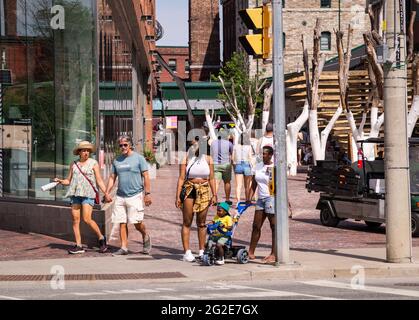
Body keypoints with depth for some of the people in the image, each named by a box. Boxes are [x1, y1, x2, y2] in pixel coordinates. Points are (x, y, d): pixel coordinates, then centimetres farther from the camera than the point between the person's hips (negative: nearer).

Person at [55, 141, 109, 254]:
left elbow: (99, 181, 2)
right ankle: (78, 246, 3)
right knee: (75, 220, 0)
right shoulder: (74, 164, 13)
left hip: (88, 194, -4)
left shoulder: (93, 163, 4)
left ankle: (101, 238, 5)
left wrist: (106, 193, -7)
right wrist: (60, 181, -3)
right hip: (75, 194, 4)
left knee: (87, 219, -15)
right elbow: (68, 180, 17)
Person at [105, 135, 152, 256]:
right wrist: (107, 193, 7)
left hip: (135, 195, -5)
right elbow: (112, 178, 18)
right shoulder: (117, 160, 14)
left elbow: (146, 177, -2)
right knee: (122, 223, 2)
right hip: (120, 196, 5)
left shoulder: (139, 158, 0)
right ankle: (124, 248, 6)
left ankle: (146, 237, 20)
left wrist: (147, 194, -8)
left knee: (137, 222, -8)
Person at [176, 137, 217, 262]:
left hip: (204, 191, 2)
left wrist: (214, 195, 4)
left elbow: (211, 179, 10)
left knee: (202, 223, 7)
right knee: (187, 222, -2)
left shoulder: (208, 159, 8)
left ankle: (202, 251, 14)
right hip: (189, 190, -2)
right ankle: (187, 252, -2)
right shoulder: (186, 159, 1)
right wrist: (178, 196, -8)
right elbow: (181, 178, -2)